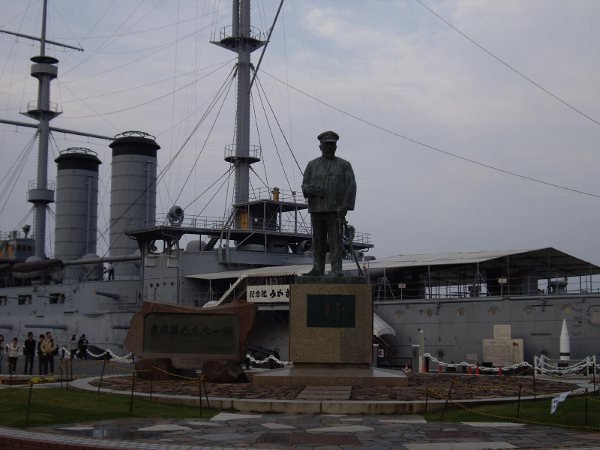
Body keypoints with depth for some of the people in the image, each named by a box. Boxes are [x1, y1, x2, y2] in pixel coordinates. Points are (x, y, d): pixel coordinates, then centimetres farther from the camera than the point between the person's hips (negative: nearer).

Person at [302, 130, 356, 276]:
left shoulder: (344, 165, 5)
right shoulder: (312, 165, 12)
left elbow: (351, 187, -3)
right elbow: (305, 186, 6)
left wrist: (345, 206, -15)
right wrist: (312, 189, -18)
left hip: (335, 210, -2)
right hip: (316, 209, 2)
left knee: (336, 240, -7)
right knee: (318, 241, 4)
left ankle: (337, 269, -8)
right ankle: (318, 269, 9)